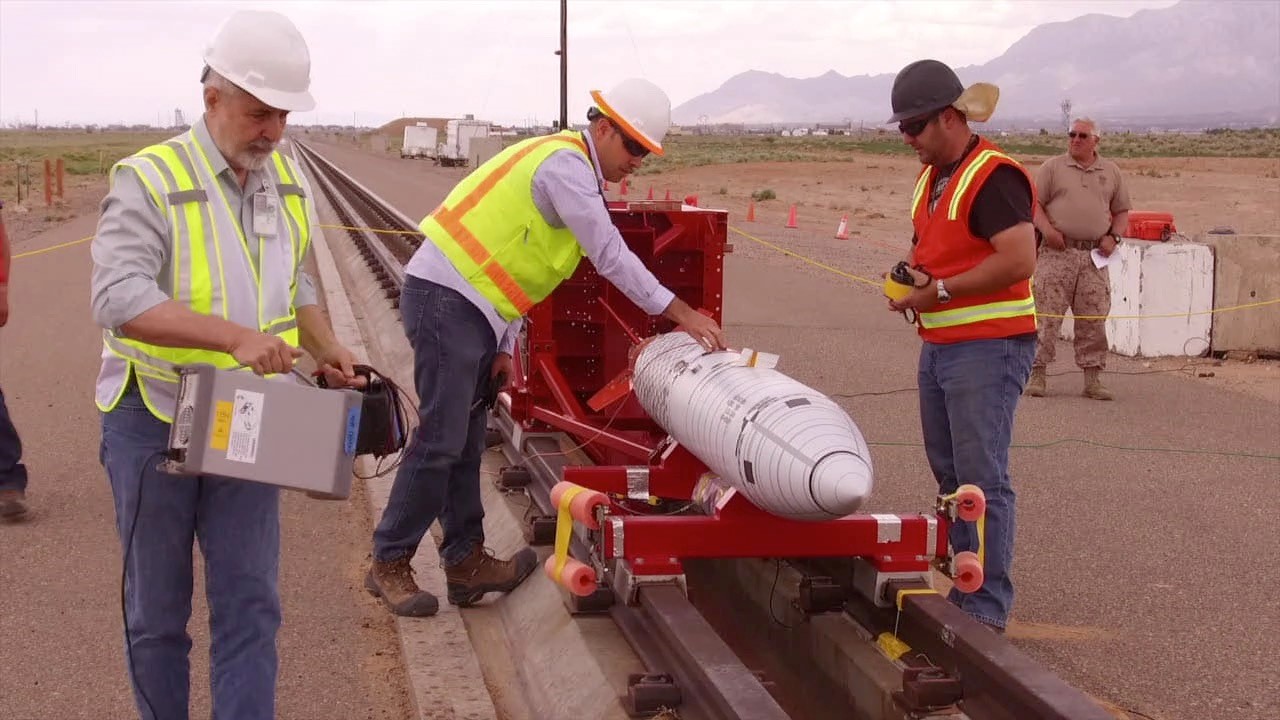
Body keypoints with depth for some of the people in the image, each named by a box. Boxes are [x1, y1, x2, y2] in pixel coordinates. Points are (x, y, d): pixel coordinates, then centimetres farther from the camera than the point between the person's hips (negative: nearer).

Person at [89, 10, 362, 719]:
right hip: (154, 419, -4)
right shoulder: (149, 179, -16)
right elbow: (117, 296, -28)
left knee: (249, 602, 1)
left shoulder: (289, 181, 5)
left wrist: (327, 350, 0)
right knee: (157, 608, 10)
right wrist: (234, 335, -37)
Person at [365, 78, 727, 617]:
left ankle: (466, 562, 18)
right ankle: (389, 564, 4)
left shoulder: (573, 170, 18)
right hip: (446, 302, -10)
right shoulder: (565, 164, -13)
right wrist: (679, 312, -14)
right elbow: (610, 256, -18)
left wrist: (504, 345, 13)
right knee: (440, 441, -7)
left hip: (468, 309, 10)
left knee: (464, 444, 12)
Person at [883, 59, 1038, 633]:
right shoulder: (932, 177, 14)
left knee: (982, 480, -7)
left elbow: (1019, 260, -25)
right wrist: (912, 269, 5)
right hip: (938, 345, 10)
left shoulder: (993, 176, -16)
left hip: (987, 348, -10)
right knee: (950, 474, 15)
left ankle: (986, 609, -1)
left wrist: (941, 289, -19)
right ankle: (965, 586, 25)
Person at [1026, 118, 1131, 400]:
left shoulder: (1111, 172, 14)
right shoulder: (1052, 167, 6)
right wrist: (1047, 229, -14)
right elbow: (1034, 203, 2)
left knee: (1094, 319, 3)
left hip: (1095, 256, 3)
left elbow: (1121, 212, 18)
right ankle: (1037, 373, 1)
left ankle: (1093, 379, 9)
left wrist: (1114, 237, 1)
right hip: (1058, 251, -2)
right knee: (1047, 315, -5)